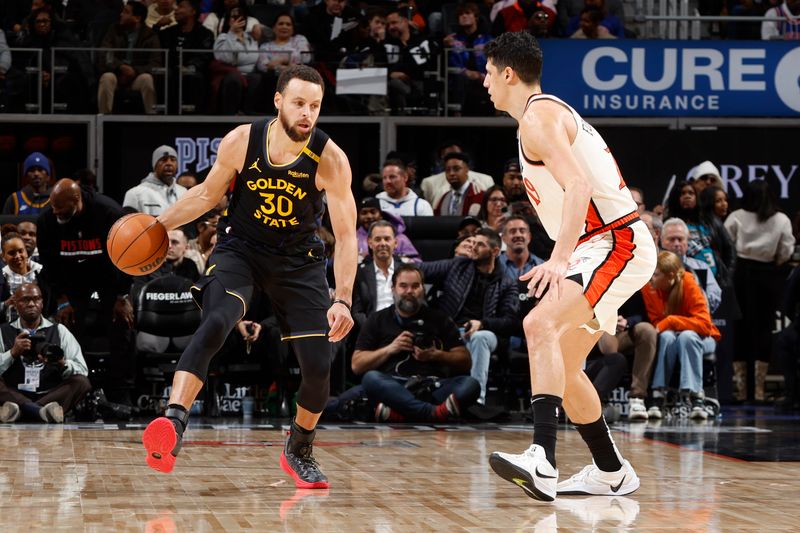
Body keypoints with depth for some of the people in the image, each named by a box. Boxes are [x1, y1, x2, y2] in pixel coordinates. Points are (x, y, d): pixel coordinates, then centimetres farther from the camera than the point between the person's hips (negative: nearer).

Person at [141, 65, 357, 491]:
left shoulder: (330, 160, -21)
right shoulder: (240, 142, -17)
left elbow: (346, 235, -19)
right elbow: (207, 194, 3)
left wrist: (342, 300, -29)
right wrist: (157, 225, 0)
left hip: (299, 260, 1)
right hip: (240, 249, -1)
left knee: (318, 367, -3)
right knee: (214, 324, -30)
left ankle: (299, 452, 26)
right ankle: (172, 426, -40)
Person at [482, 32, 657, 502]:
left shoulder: (538, 116, -11)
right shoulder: (552, 112, 21)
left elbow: (579, 186, -26)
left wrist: (559, 259, -37)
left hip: (615, 244, -11)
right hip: (601, 246, 11)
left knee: (540, 325, -29)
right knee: (563, 366, 17)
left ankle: (543, 462, -43)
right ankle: (612, 473, 29)